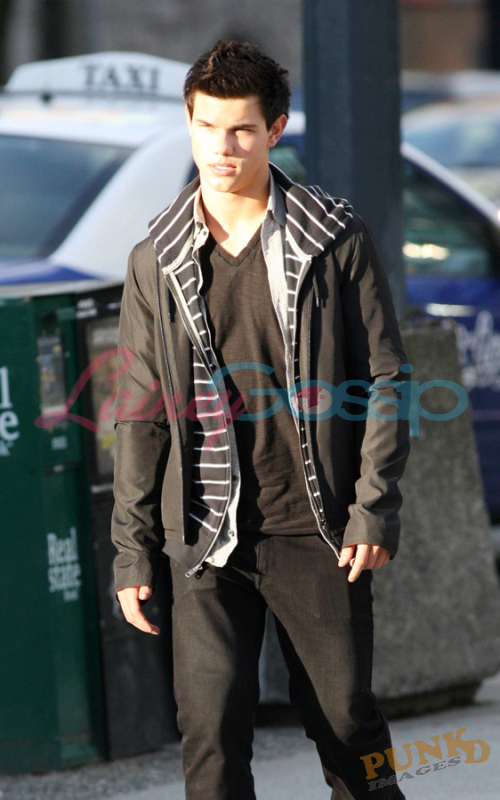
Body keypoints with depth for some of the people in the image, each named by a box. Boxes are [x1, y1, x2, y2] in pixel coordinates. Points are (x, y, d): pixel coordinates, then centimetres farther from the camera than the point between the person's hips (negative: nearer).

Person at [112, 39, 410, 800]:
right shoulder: (157, 262, 5)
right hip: (209, 537, 1)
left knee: (346, 718, 7)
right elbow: (141, 415, 8)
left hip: (318, 532, -1)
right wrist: (134, 548, 4)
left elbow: (385, 379, 1)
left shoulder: (336, 240, 0)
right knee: (212, 725, -7)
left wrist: (375, 507, -7)